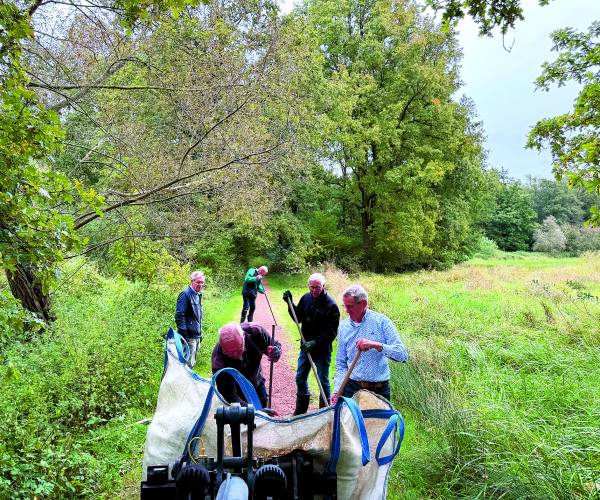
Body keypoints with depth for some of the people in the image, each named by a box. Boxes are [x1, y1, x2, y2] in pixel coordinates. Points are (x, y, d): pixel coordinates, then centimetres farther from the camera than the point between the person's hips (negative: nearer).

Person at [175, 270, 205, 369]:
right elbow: (179, 315, -18)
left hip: (197, 336, 9)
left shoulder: (198, 295, 14)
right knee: (188, 363, -7)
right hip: (189, 336, -9)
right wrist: (183, 333, -21)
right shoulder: (185, 294, -13)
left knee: (192, 363, 17)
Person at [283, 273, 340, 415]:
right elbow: (298, 318, 11)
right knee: (300, 378, 16)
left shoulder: (331, 305, -16)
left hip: (322, 350, -6)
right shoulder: (305, 298, 0)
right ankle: (300, 410, 34)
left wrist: (315, 342, -23)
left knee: (323, 381, 8)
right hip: (306, 347, 6)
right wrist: (290, 303, -3)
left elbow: (332, 332, -16)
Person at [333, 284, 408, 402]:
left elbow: (402, 355, -14)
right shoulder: (344, 327, 5)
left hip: (379, 391, -2)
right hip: (351, 388, 3)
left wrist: (376, 345, -28)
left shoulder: (382, 321, -6)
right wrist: (338, 391, 0)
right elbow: (341, 363, 10)